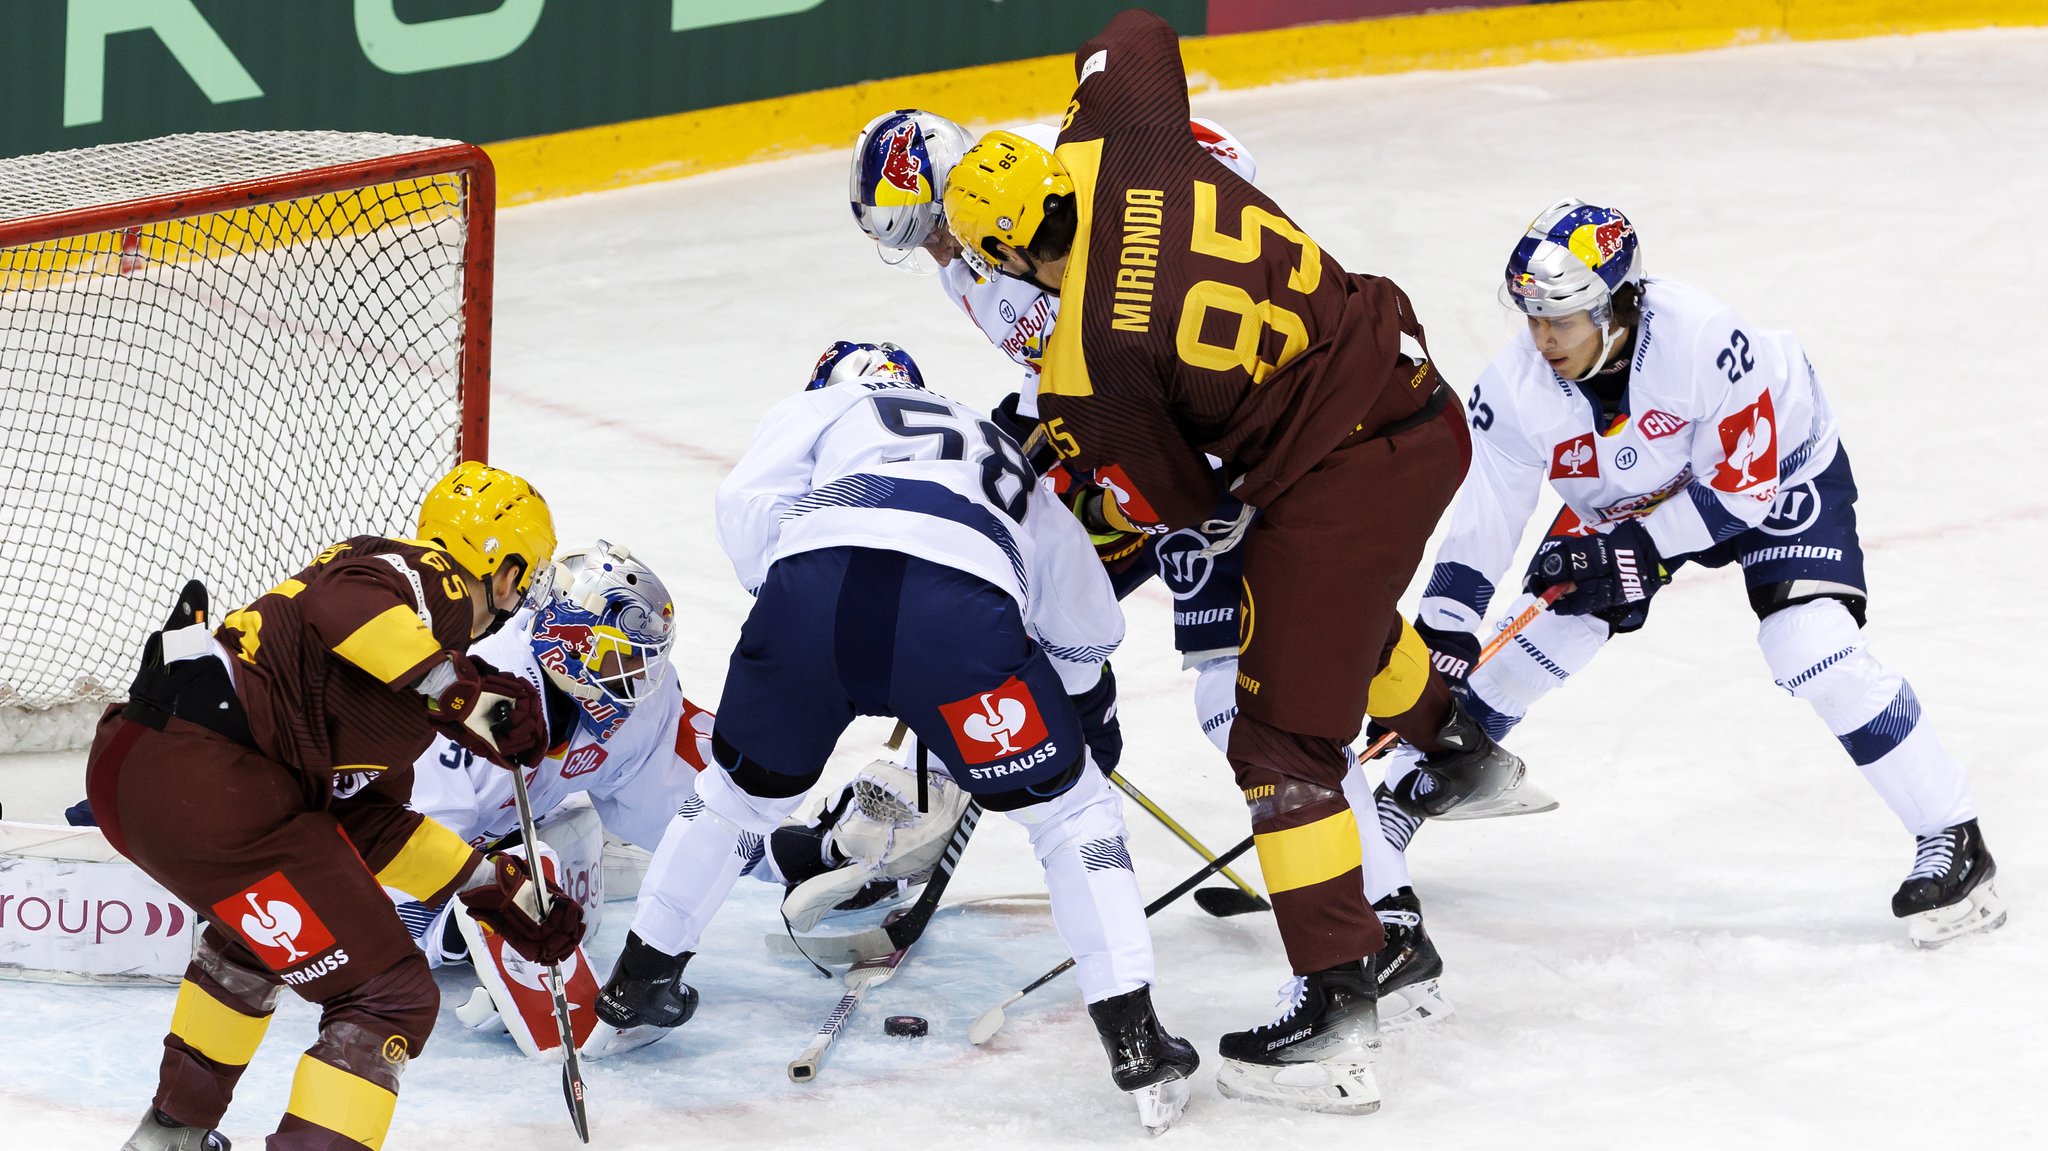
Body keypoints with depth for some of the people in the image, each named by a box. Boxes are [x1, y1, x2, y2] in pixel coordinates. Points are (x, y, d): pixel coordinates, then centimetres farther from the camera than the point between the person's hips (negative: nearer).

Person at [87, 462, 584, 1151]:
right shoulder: (433, 579, 2)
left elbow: (369, 822, 30)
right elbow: (342, 602, -21)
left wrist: (497, 889, 31)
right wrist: (463, 690, -20)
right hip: (204, 784, -11)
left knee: (254, 927, 41)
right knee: (391, 998, -4)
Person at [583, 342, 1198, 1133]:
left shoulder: (817, 410, 35)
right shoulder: (1002, 456, 42)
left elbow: (749, 505, 14)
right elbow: (1086, 627, 42)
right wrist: (1091, 710, 60)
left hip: (812, 586, 0)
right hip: (959, 604, 0)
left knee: (745, 787, 27)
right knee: (1067, 804, 17)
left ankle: (633, 990, 38)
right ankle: (1135, 1044, 9)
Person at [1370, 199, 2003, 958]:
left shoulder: (1704, 339, -39)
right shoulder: (1514, 391, -26)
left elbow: (1741, 484, -29)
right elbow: (1479, 533, -20)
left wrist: (1637, 550, -34)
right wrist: (1431, 661, -27)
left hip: (1780, 474, -4)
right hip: (1623, 509, 5)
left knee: (1818, 655, -22)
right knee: (1521, 656, 0)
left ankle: (1953, 844, -11)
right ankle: (1390, 815, 17)